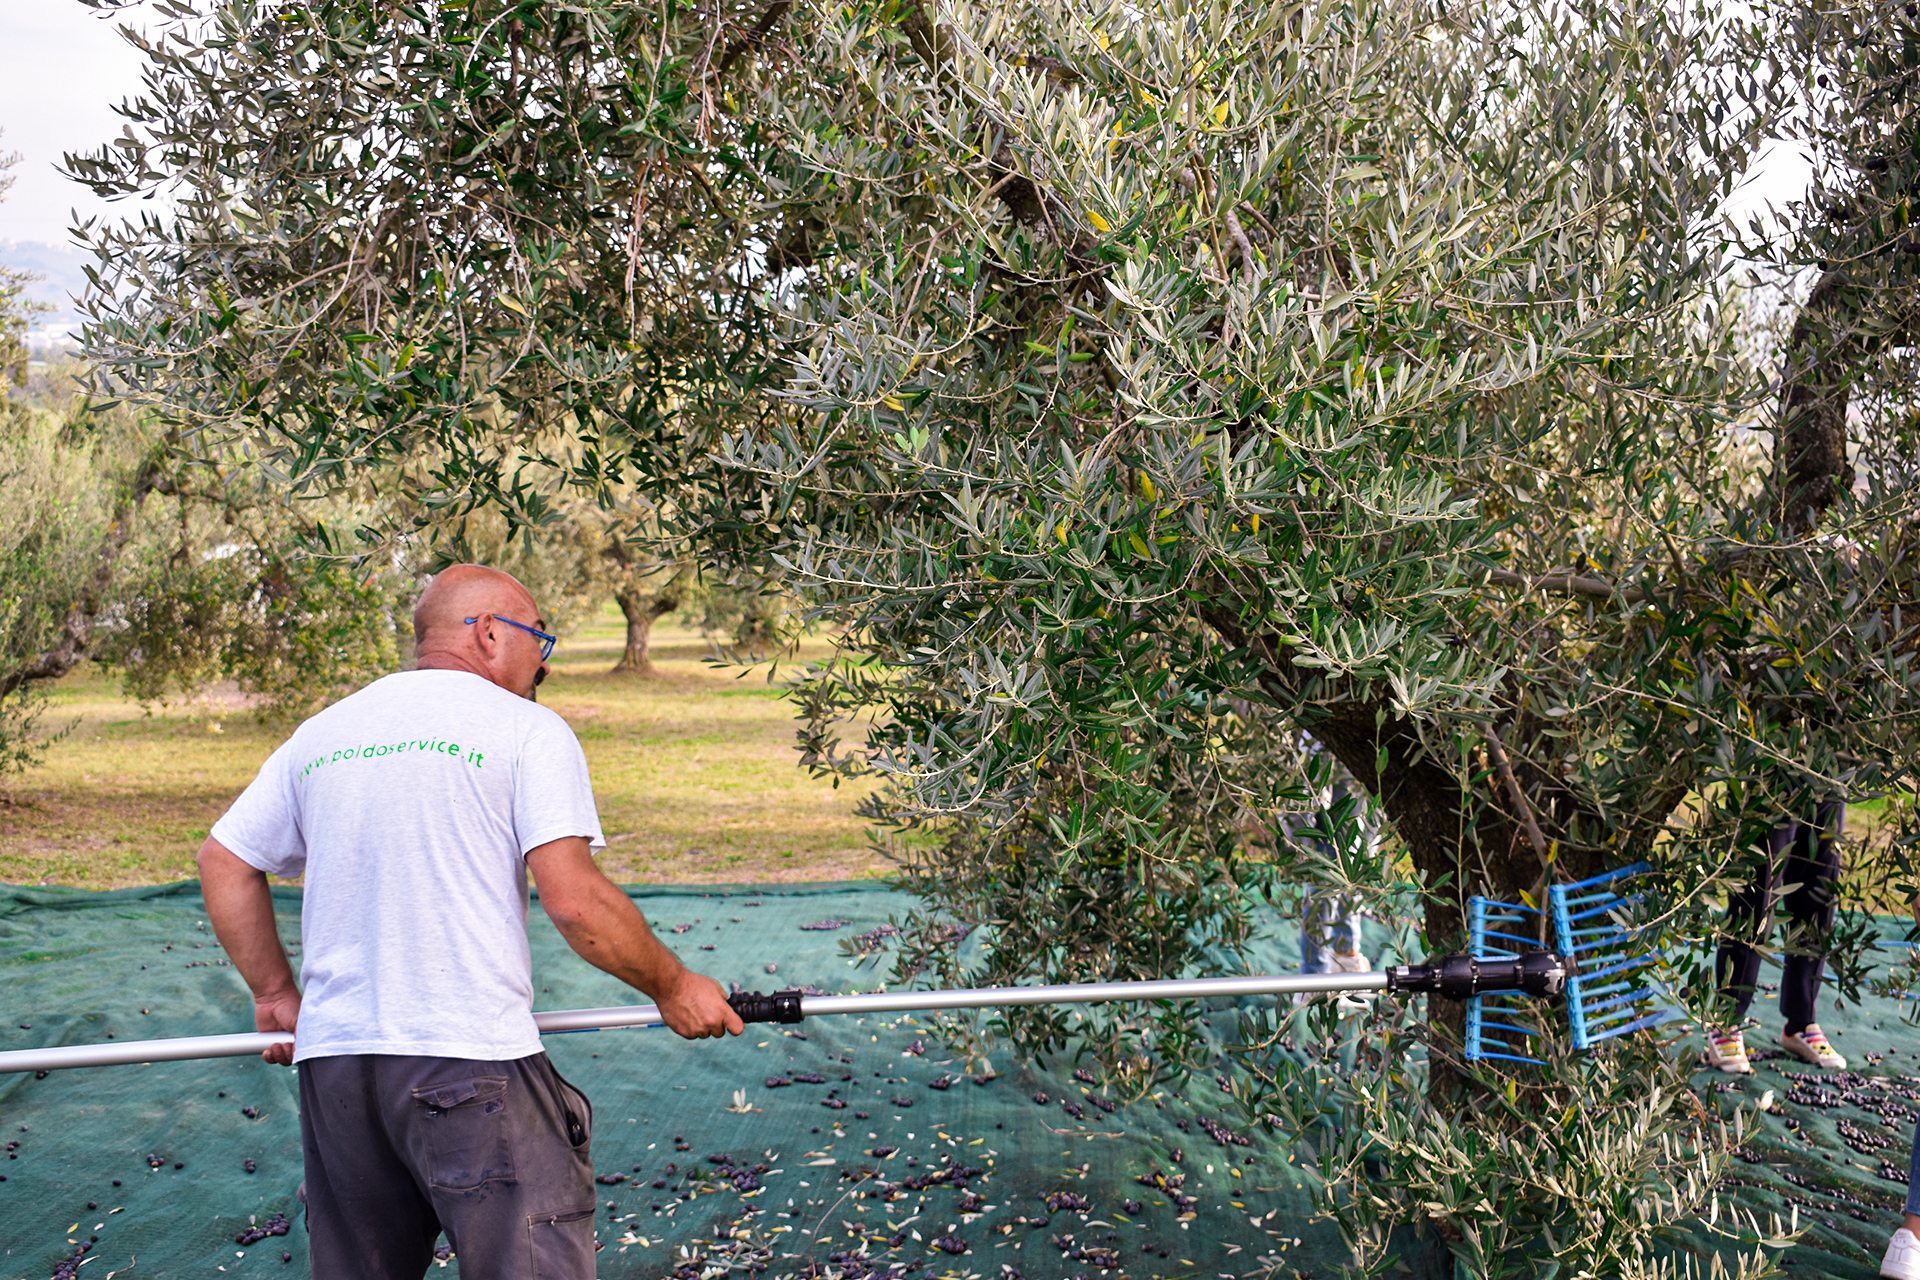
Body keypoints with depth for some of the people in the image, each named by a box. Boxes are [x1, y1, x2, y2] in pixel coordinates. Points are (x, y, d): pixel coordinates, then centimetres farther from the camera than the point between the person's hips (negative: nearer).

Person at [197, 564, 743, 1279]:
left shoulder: (320, 733, 15)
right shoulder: (526, 728, -3)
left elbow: (223, 863, 20)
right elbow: (573, 899, -12)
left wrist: (278, 993, 26)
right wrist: (672, 987, -1)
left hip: (329, 1058, 7)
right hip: (469, 1059, -6)